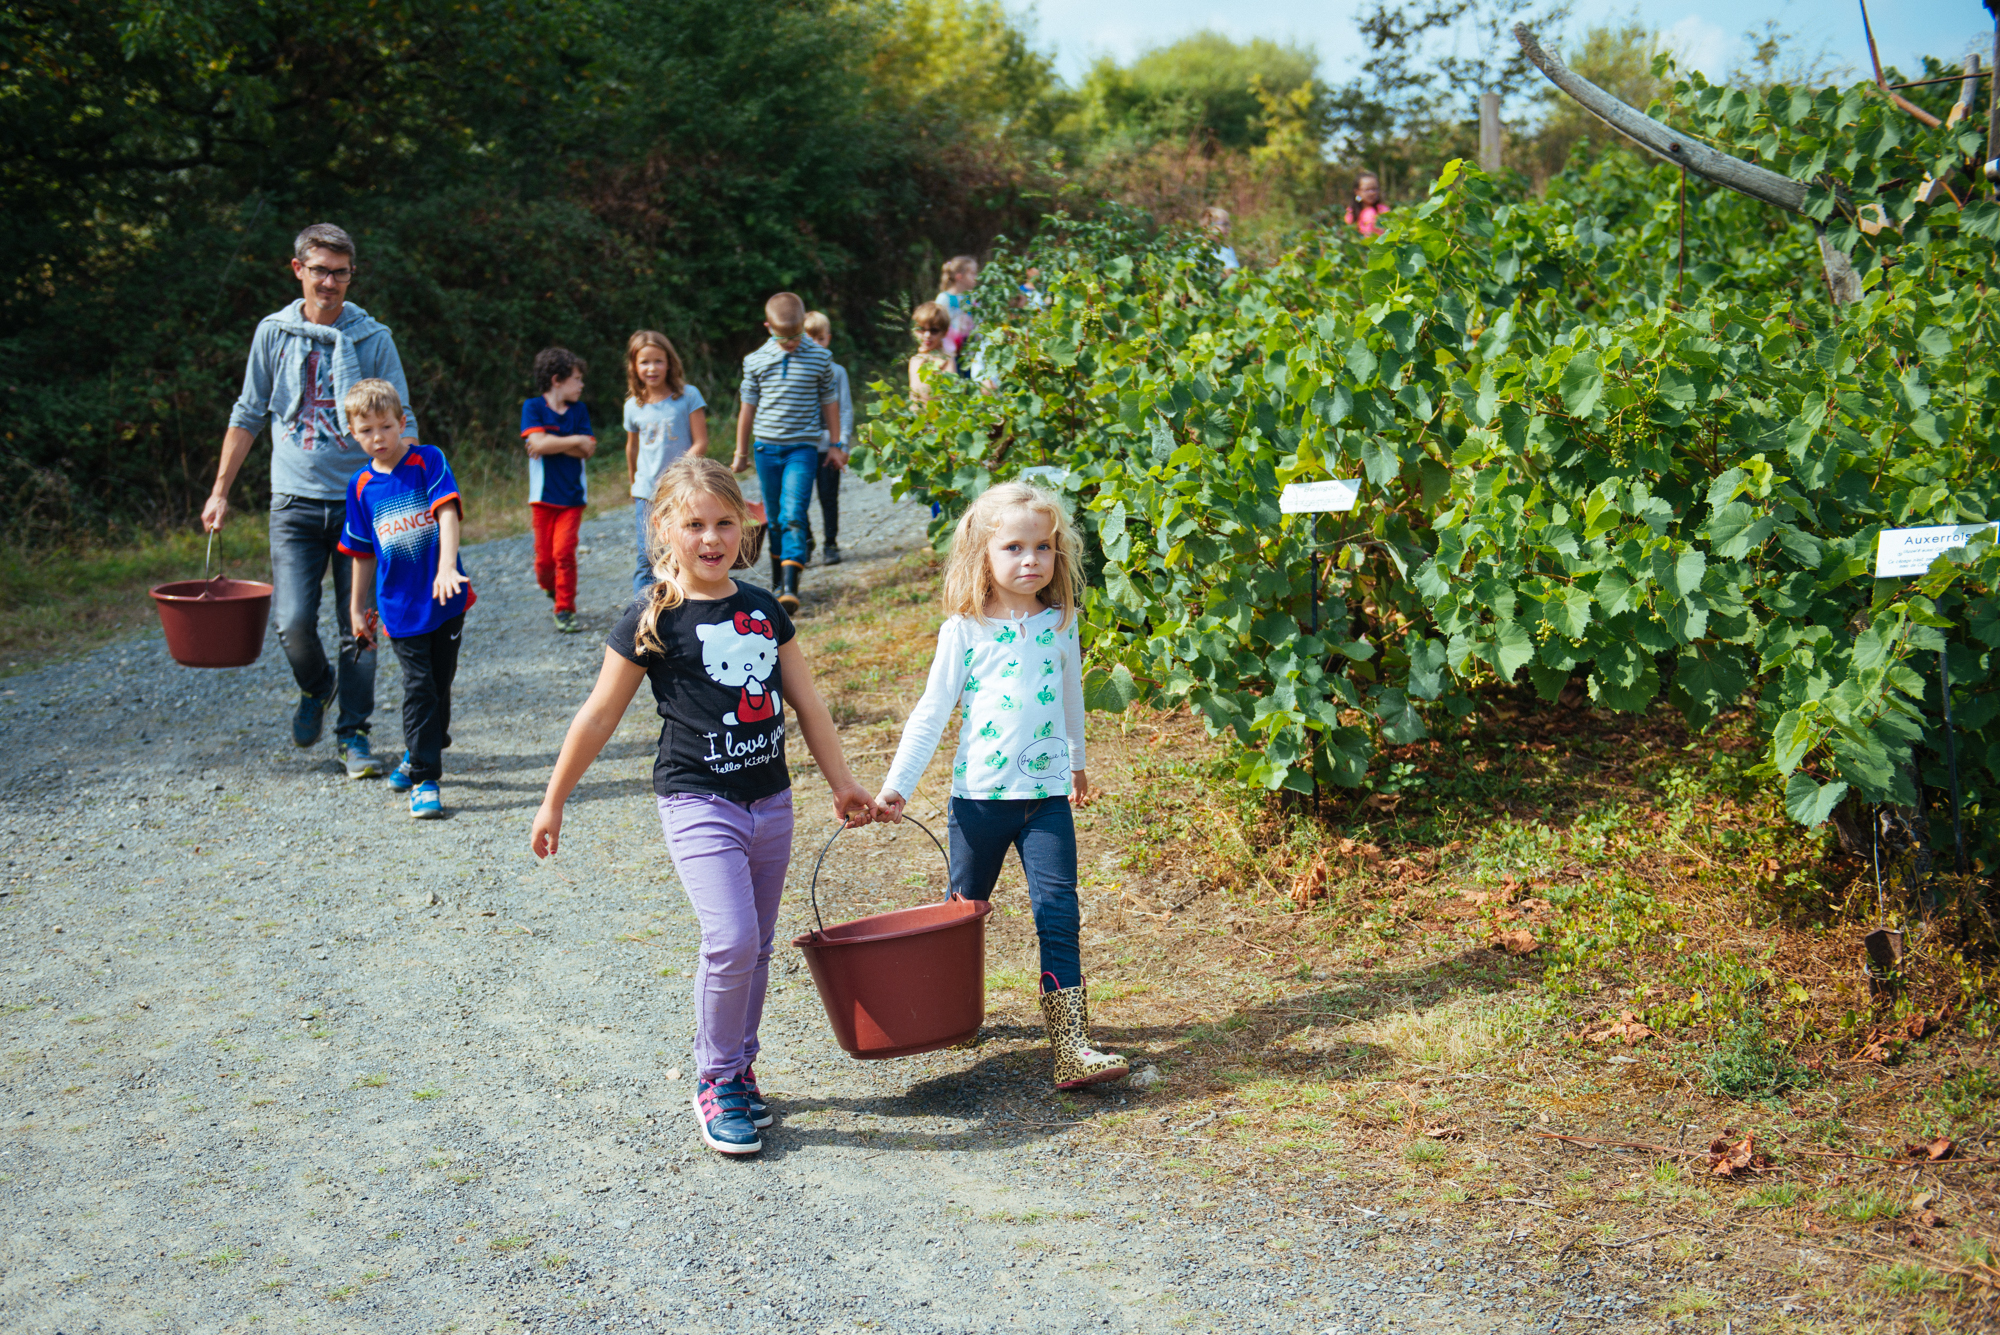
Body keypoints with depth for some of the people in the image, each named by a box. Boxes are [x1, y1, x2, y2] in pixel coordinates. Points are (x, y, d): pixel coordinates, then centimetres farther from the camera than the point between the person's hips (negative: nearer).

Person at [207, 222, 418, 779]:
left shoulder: (373, 338, 1)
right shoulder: (274, 333, 7)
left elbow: (401, 424, 2)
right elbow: (247, 416, 15)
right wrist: (220, 491, 14)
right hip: (295, 502, 1)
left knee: (358, 626, 1)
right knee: (294, 620, -9)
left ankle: (353, 733, 14)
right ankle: (315, 689, 23)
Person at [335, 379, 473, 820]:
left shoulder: (429, 461, -5)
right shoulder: (362, 486, 4)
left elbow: (448, 514, -18)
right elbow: (363, 552, 13)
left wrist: (447, 568, -32)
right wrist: (358, 607, 17)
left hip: (445, 597, -1)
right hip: (400, 605, 1)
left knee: (440, 683, 11)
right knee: (419, 687, -4)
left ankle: (422, 752, 35)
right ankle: (424, 777, 1)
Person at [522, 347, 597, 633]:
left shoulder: (579, 410, 7)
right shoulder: (532, 407, -3)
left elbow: (588, 450, -3)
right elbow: (538, 443, -17)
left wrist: (552, 443, -13)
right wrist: (575, 441, -10)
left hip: (573, 495, 2)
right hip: (544, 495, -2)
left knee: (564, 552, -9)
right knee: (544, 558, 0)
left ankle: (565, 611, 1)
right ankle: (550, 587, 32)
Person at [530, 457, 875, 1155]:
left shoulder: (763, 609, 7)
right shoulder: (653, 620, -7)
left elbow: (807, 703, 15)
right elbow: (599, 716, -1)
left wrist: (843, 784, 18)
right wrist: (553, 801, 2)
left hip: (770, 801, 5)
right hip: (698, 802, -5)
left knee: (754, 947, 11)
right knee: (730, 940, -17)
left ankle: (737, 1069, 29)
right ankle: (715, 1081, 1)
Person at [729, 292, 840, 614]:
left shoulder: (820, 358, -2)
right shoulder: (756, 361, 1)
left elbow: (829, 403, 8)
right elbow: (748, 407, 10)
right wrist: (741, 453, 15)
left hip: (802, 448, -2)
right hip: (766, 447, 2)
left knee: (793, 515, -16)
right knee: (774, 518, 11)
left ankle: (790, 586, -21)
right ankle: (778, 579, 27)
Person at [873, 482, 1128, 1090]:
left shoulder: (1060, 623, 3)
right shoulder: (964, 629, -6)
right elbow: (933, 710, -2)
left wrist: (1078, 762, 33)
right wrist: (897, 784, -7)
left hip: (1047, 795, 1)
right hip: (979, 794, -1)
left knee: (1059, 916, -6)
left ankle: (1072, 1047, -8)